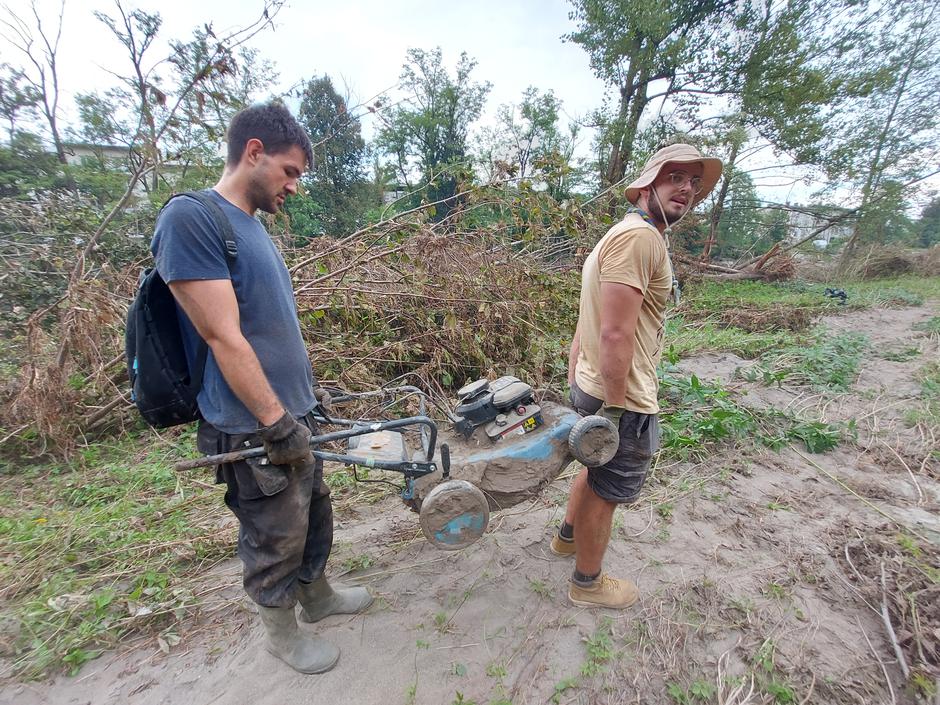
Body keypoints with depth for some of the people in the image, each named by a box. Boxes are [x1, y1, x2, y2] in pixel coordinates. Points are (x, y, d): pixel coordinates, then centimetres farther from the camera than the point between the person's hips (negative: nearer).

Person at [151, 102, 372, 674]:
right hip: (254, 432, -9)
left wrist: (309, 389, 19)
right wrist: (277, 421, -19)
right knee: (275, 540, 12)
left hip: (293, 415, 9)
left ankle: (318, 596, 47)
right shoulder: (191, 217, -17)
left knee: (314, 517, 24)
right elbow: (223, 337, -22)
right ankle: (283, 635, 38)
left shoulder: (254, 227, 11)